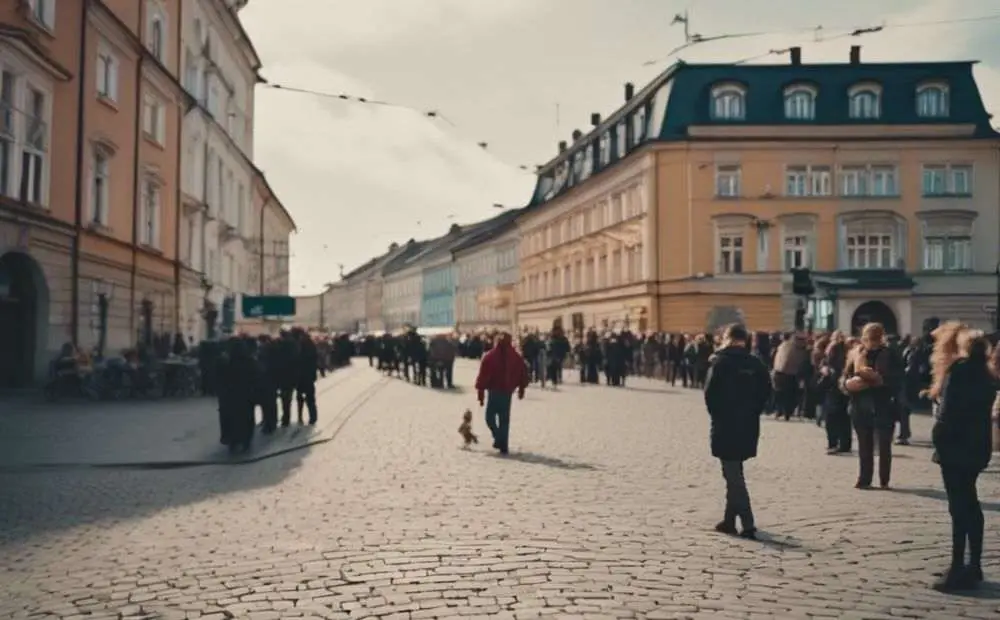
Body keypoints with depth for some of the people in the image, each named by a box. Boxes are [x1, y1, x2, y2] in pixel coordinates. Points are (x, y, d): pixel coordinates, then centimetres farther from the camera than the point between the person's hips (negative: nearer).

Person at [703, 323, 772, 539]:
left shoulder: (721, 362, -10)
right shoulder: (756, 364, 3)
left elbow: (710, 393, -13)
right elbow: (766, 393, 0)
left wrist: (717, 414, 2)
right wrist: (752, 413, 7)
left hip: (725, 426, -5)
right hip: (748, 426, 5)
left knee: (733, 475, -3)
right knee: (734, 473, 18)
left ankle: (747, 523, -11)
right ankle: (730, 519, 23)